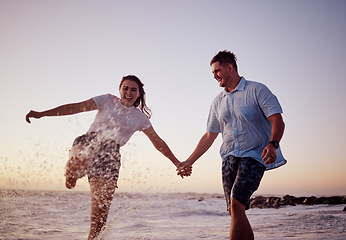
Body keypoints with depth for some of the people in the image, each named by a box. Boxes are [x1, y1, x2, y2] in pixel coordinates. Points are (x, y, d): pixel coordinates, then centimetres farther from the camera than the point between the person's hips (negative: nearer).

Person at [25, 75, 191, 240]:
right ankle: (71, 179, -2)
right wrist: (42, 114, -7)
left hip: (110, 154, 1)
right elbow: (76, 107, 2)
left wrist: (177, 163, 18)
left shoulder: (140, 118, 16)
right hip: (89, 141, -1)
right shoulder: (108, 100, 10)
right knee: (79, 163, -37)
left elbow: (158, 142, 21)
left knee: (101, 209, -9)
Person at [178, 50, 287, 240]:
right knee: (235, 212, 2)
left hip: (254, 155, -6)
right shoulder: (218, 102, 16)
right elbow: (209, 135, 21)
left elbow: (277, 121, -11)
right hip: (229, 158, 6)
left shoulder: (257, 90, -2)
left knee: (236, 204, -20)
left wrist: (272, 144, -30)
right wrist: (189, 161, 18)